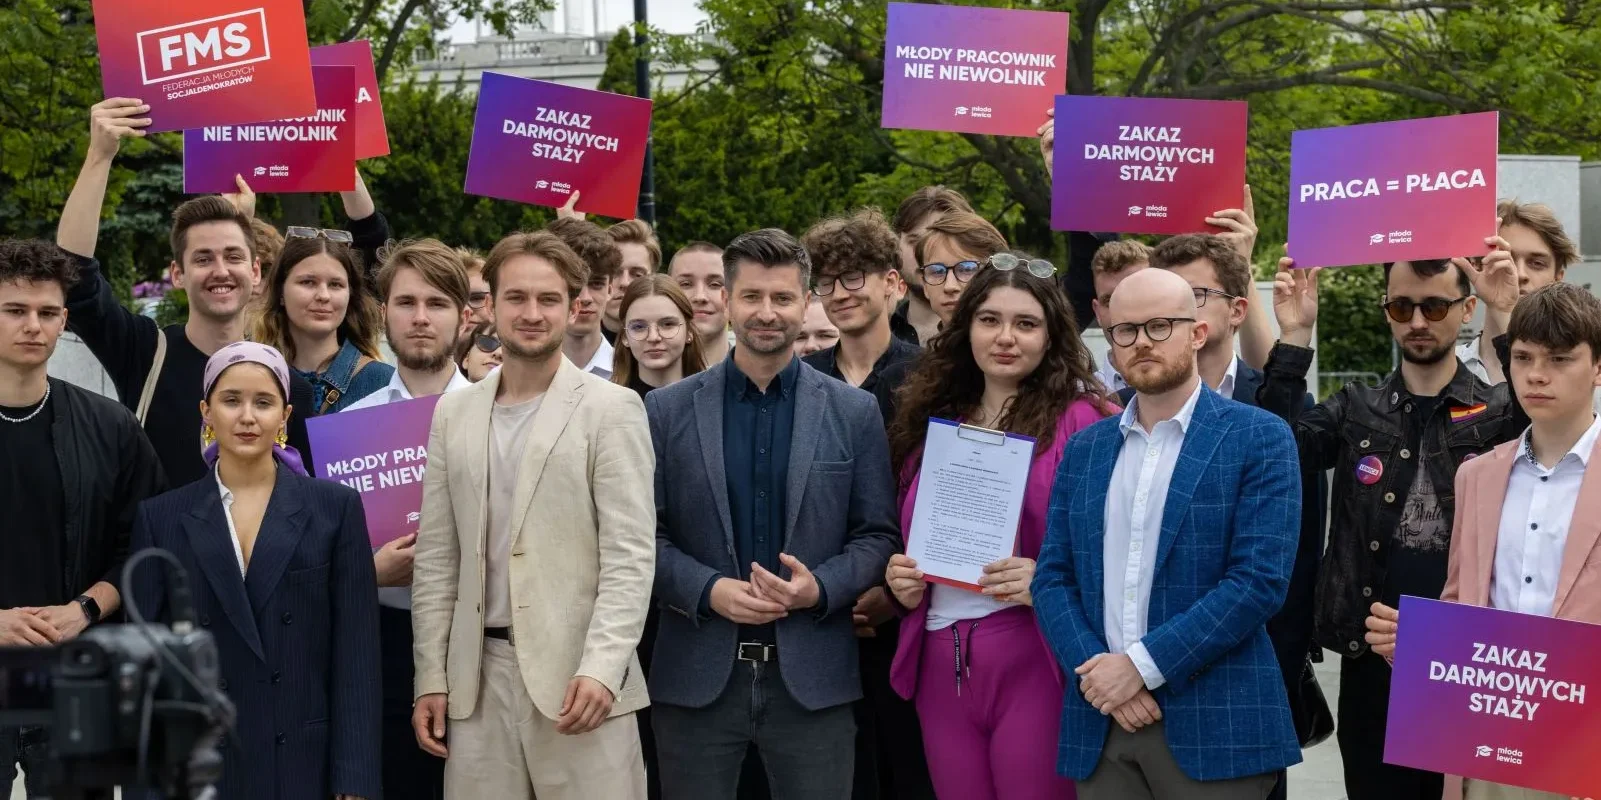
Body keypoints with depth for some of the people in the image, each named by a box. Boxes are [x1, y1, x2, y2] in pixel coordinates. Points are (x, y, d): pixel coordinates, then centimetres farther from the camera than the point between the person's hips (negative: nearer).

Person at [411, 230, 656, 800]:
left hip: (577, 675, -4)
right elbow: (437, 559, 13)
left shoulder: (610, 409, -2)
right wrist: (430, 679, 7)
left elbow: (630, 555, -8)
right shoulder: (454, 413, 12)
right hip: (478, 677, 4)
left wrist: (600, 668, -18)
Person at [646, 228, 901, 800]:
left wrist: (820, 588, -13)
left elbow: (877, 535, 4)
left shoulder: (854, 412, 5)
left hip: (813, 678, 0)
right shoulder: (668, 410, 5)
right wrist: (707, 590, -13)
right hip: (697, 675, 0)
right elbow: (645, 533, 3)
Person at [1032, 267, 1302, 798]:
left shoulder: (1259, 439, -2)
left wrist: (1141, 665, -15)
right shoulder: (1084, 450, 13)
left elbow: (1260, 579, -11)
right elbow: (1052, 578, 9)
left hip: (1215, 724, -4)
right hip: (1100, 722, 4)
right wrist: (1095, 668, -9)